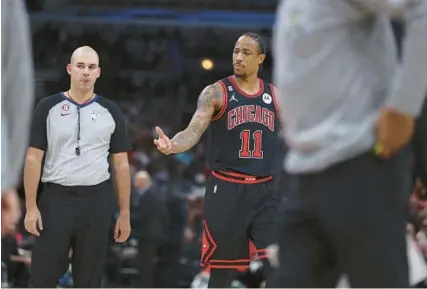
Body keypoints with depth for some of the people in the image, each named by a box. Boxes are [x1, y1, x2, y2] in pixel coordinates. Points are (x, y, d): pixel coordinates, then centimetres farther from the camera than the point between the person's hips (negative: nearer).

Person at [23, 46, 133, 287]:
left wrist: (125, 212, 4)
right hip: (56, 197, -1)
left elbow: (121, 164, 8)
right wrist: (31, 206, -6)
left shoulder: (111, 112, 6)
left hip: (97, 200, 1)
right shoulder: (48, 108, 2)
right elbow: (34, 159, 1)